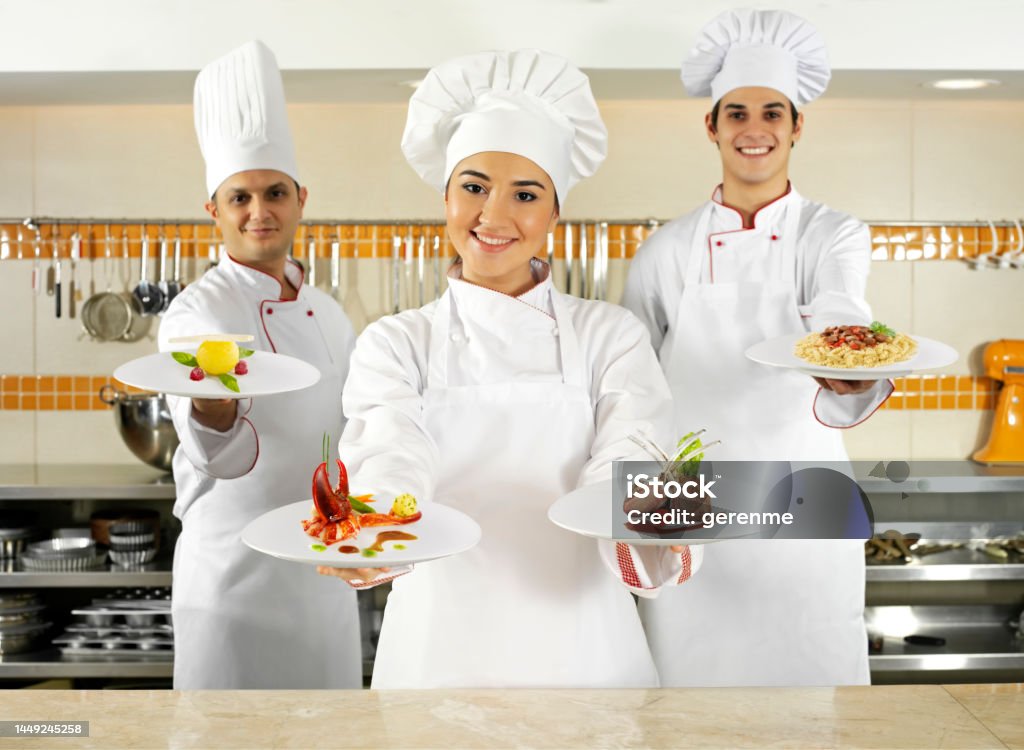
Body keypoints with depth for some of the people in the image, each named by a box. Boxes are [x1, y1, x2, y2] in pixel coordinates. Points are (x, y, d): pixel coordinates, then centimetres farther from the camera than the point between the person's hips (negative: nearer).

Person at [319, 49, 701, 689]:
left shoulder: (611, 336, 1)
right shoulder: (395, 345, 1)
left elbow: (622, 465, -14)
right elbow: (390, 463, -17)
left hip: (581, 656, 1)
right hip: (438, 655, 0)